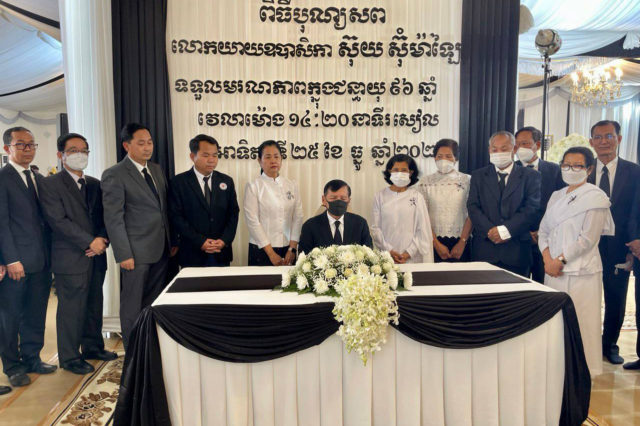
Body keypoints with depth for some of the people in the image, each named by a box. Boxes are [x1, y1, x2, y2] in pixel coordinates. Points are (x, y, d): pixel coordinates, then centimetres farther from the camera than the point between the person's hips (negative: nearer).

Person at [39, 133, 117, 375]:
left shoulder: (94, 184, 15)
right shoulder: (50, 185, -4)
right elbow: (58, 221, -13)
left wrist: (102, 240, -6)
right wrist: (90, 242, -17)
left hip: (95, 256, 6)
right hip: (70, 258, -6)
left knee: (94, 305, 14)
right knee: (71, 308, 1)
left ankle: (93, 347, 29)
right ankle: (69, 357, 15)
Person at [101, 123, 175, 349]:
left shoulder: (157, 170, 12)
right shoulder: (114, 175, -9)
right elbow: (113, 218, -12)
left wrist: (172, 241, 14)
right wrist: (124, 254, -15)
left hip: (161, 249, 7)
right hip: (137, 252, -6)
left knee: (154, 304, 14)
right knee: (133, 306, 6)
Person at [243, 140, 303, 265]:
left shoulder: (292, 186, 6)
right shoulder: (253, 186, -4)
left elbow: (298, 217, 2)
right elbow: (252, 221, -9)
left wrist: (292, 249, -7)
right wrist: (271, 253, -12)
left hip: (288, 249, 3)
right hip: (261, 250, -3)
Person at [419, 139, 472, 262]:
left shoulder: (467, 181, 3)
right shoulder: (426, 182, 3)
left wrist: (462, 242, -7)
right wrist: (437, 244, -7)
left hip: (460, 242, 0)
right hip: (433, 242, 0)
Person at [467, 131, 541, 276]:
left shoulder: (530, 176, 7)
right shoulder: (478, 176, 12)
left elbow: (532, 208, -4)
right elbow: (473, 207, 2)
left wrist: (506, 230, -14)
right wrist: (489, 231, -12)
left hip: (517, 250, 0)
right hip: (484, 249, 1)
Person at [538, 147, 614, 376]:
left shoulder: (596, 197, -4)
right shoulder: (556, 196, 15)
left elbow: (588, 238, -11)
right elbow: (543, 230, 12)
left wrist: (561, 260, -13)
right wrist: (547, 258, -3)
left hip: (581, 271, -6)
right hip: (553, 270, 6)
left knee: (581, 323, -1)